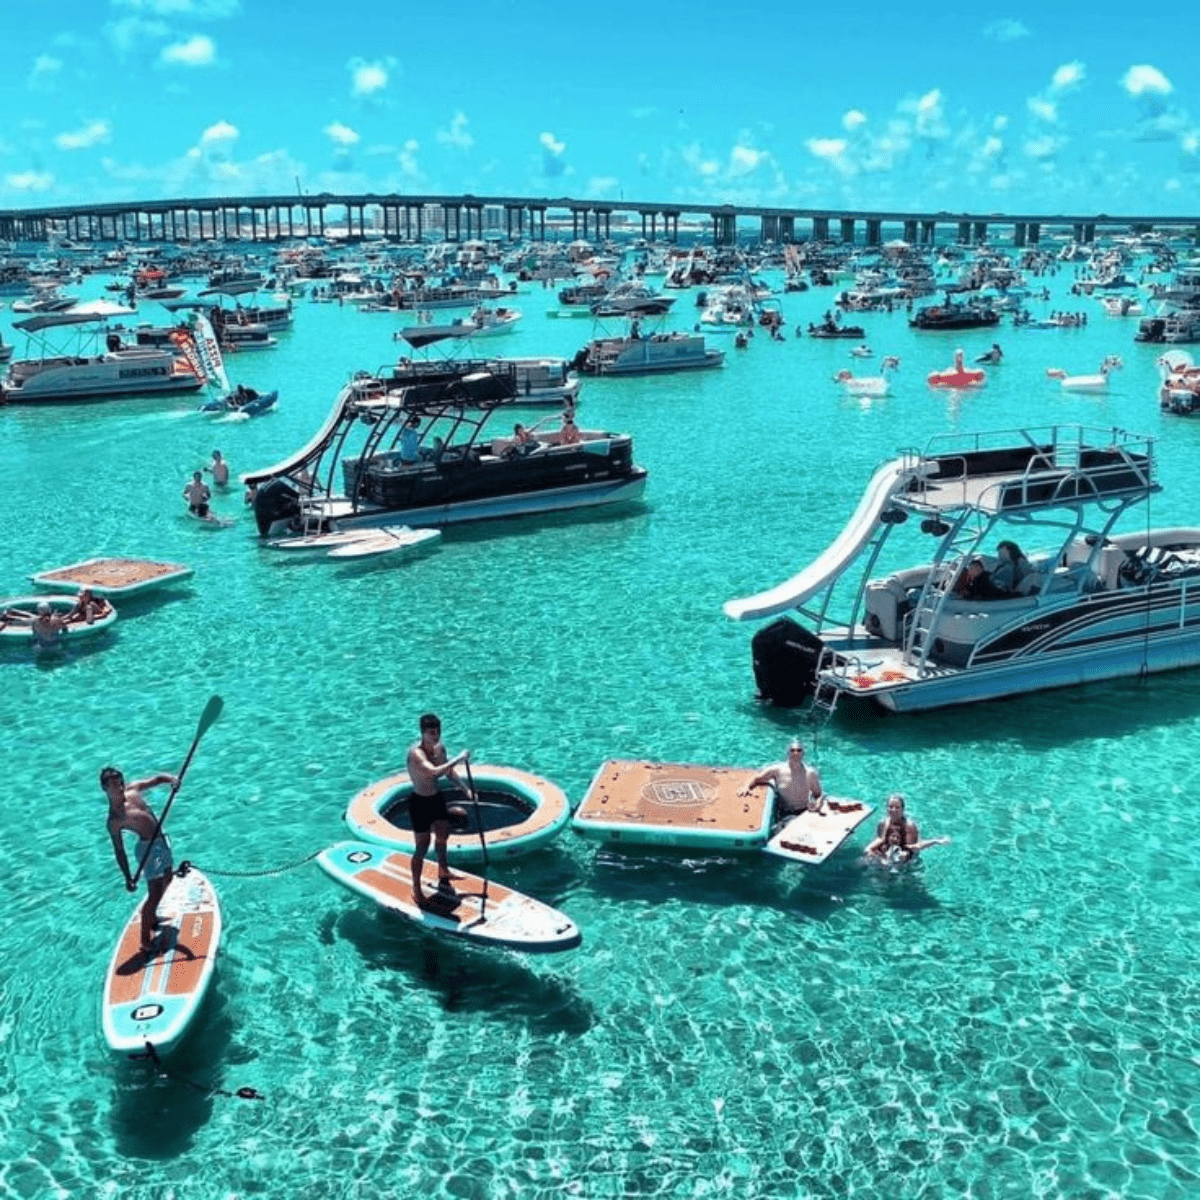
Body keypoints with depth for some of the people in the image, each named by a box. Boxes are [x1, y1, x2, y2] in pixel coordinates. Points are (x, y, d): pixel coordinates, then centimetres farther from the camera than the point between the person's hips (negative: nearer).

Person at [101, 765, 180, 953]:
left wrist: (171, 779, -19)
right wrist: (128, 878, -18)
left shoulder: (133, 789, -3)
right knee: (154, 894, -8)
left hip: (161, 840, 9)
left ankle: (152, 917, 47)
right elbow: (119, 850, -17)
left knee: (167, 878, 27)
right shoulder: (114, 820, -21)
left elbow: (157, 778, 4)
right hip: (149, 848, -9)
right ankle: (145, 941, 2)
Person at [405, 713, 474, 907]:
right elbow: (435, 772, -46)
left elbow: (448, 770, 14)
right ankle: (416, 889, 18)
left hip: (437, 798, 8)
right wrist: (459, 758, -38)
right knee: (422, 847, 1)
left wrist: (466, 789, 8)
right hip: (420, 803, -8)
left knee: (442, 836, 23)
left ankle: (443, 878, 45)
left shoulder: (439, 747, -4)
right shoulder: (416, 753, -29)